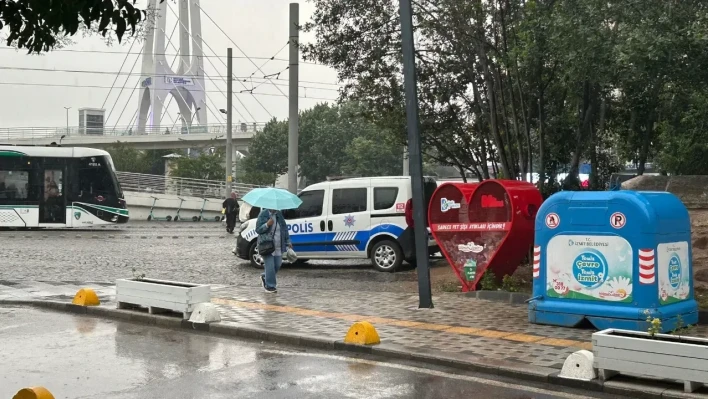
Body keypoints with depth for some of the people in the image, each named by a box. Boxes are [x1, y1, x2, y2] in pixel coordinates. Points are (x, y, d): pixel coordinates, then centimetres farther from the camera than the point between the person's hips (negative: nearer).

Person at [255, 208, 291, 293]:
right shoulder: (263, 215, -6)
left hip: (278, 247, 6)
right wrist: (267, 225, -25)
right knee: (270, 266, -8)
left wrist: (288, 242, 14)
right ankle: (269, 286, 3)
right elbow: (258, 229, -8)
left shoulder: (279, 214, 10)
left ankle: (264, 277, 31)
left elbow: (284, 228, 16)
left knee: (277, 265, 6)